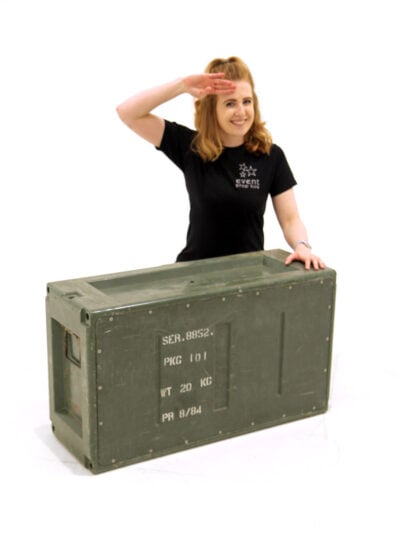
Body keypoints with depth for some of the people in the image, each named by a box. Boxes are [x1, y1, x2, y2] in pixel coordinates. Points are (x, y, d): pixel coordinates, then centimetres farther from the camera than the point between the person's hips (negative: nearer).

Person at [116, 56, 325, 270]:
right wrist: (182, 86, -16)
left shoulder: (271, 156, 0)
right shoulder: (190, 147, -2)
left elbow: (290, 219, 2)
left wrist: (302, 246, -19)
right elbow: (127, 113, -7)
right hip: (195, 269, 0)